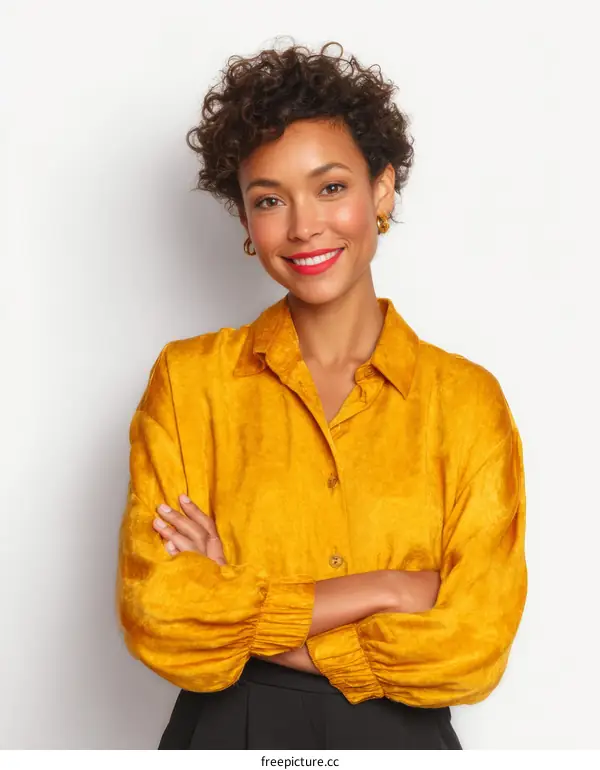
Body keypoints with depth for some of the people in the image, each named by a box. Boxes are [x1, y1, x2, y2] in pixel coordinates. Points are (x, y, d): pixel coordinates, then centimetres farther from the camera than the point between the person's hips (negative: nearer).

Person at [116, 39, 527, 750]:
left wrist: (238, 610, -16)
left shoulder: (469, 398, -7)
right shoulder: (188, 378, -7)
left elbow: (474, 645, -14)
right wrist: (387, 589, -18)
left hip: (403, 737, 0)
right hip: (225, 733, 0)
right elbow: (153, 616, -15)